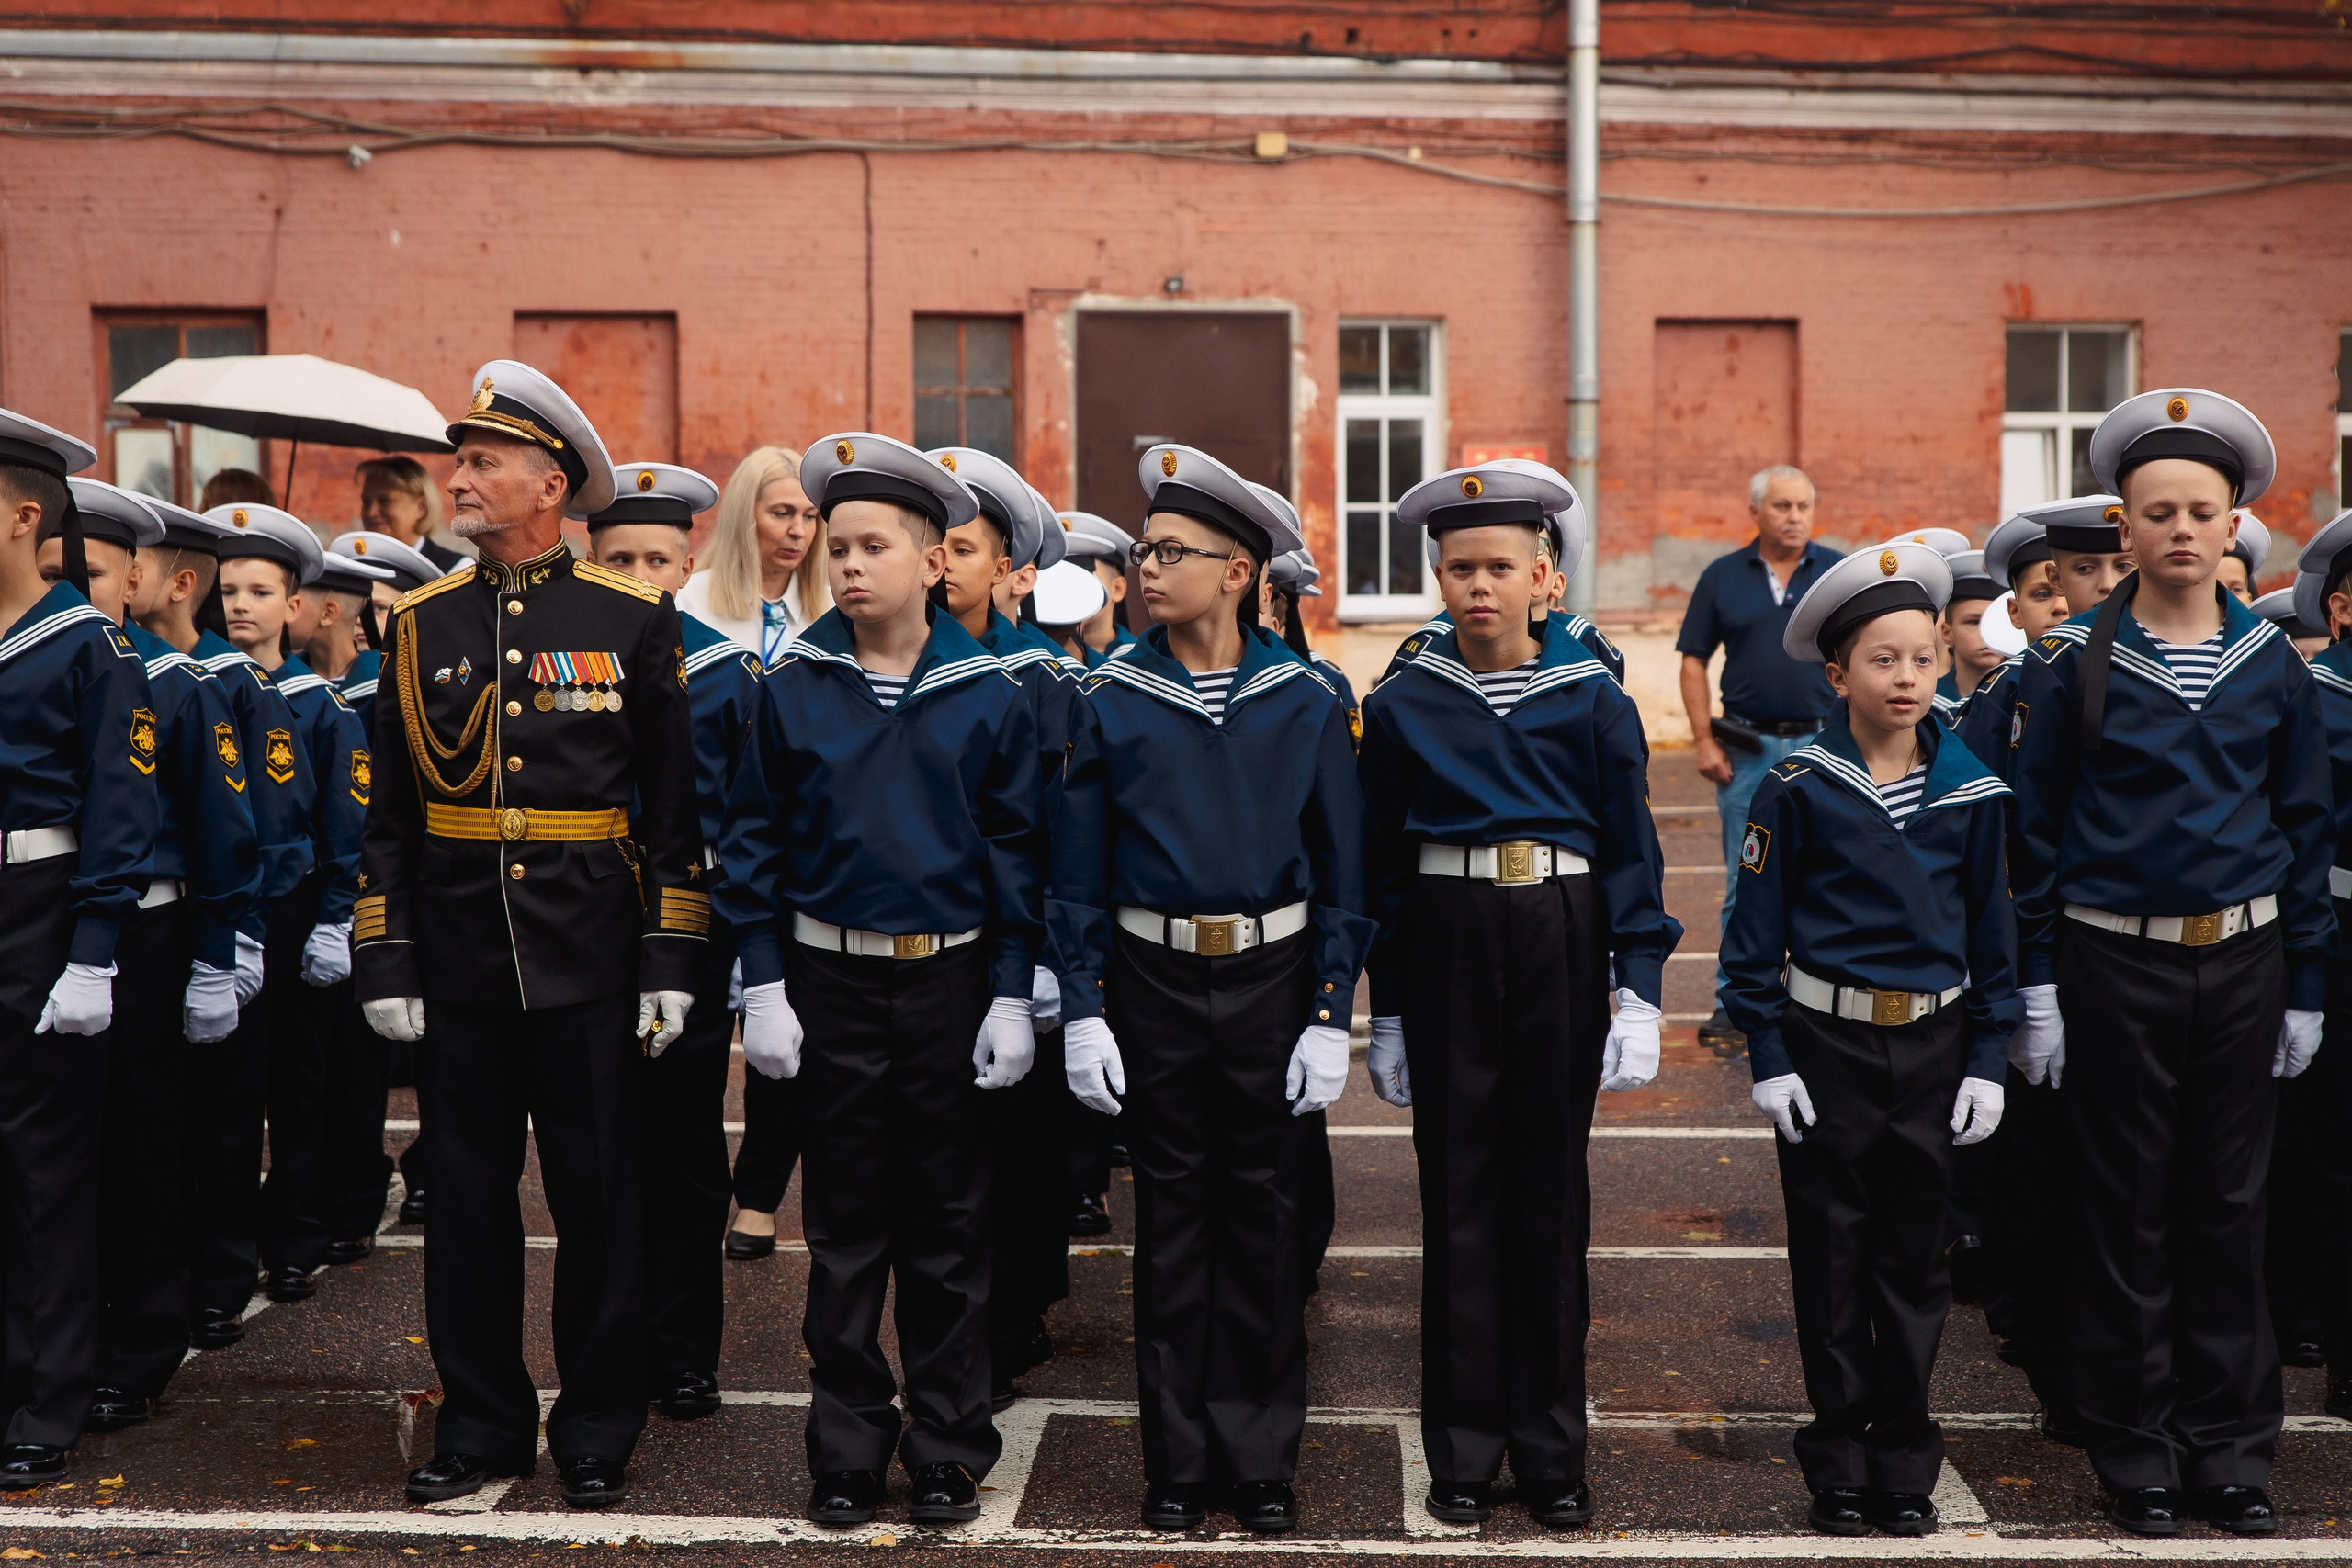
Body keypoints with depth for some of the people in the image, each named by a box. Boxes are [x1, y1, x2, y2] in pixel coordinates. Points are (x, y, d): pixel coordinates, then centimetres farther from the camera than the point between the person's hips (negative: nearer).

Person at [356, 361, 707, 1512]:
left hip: (589, 970, -2)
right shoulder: (421, 625, 7)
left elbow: (676, 808, 0)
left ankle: (596, 1432, 22)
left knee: (599, 1201, 6)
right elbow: (391, 813, 8)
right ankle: (480, 1426, 26)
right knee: (467, 1200, 10)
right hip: (458, 970, 3)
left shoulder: (634, 622, -1)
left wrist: (671, 965, -5)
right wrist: (385, 966, 2)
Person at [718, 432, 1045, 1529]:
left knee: (948, 1228, 8)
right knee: (843, 1228, 9)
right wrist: (763, 985, -3)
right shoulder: (792, 690, -1)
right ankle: (847, 1452, 22)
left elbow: (1017, 852, 0)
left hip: (951, 981, -1)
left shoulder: (989, 696, -2)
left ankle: (948, 1453, 21)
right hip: (830, 981, 1)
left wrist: (1012, 995, -4)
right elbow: (754, 843, 3)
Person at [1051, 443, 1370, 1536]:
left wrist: (1330, 1017, -4)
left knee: (1266, 1217, 7)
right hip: (1153, 983, 1)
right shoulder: (1115, 701, 0)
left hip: (1272, 979, 0)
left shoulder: (1306, 701, -2)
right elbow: (1079, 870, 2)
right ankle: (1177, 1464, 22)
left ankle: (1262, 1461, 23)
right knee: (1171, 1217, 8)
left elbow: (1341, 871, 0)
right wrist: (1082, 1010, -4)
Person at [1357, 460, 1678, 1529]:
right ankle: (1464, 1450, 17)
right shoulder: (1401, 706, 2)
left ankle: (1551, 1449, 20)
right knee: (1459, 1190, 5)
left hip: (1559, 940, 0)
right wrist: (1384, 1011, 6)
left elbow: (1632, 851, 2)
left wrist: (1639, 994, -6)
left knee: (1550, 1187, 7)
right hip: (1444, 947, 0)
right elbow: (1381, 865, 6)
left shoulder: (1592, 699, 0)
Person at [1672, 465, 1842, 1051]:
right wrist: (1704, 740, -3)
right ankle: (1733, 1005, 11)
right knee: (1744, 883, 4)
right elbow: (1694, 659, 5)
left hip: (1821, 746, 0)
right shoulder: (1722, 577, 5)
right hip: (1746, 749, 0)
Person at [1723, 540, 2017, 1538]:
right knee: (1831, 1262, 6)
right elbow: (1756, 930, -4)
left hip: (1932, 1048, 2)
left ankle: (1905, 1464, 24)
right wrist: (1767, 1058, -7)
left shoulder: (1971, 791, 1)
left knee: (1915, 1260, 10)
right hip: (1825, 1045, -2)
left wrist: (1987, 1061, 4)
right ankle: (1839, 1465, 20)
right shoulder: (1799, 788, -7)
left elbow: (1992, 931, 8)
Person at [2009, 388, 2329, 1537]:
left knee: (2229, 1204, 10)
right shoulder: (2073, 660, -4)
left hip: (2242, 959, 2)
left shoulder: (2274, 664, 3)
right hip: (2114, 962, -2)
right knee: (2125, 1208, 5)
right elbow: (2036, 828, -2)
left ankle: (2230, 1452, 23)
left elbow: (2305, 828, 8)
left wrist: (2305, 987, 6)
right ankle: (2136, 1455, 18)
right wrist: (2038, 985, -4)